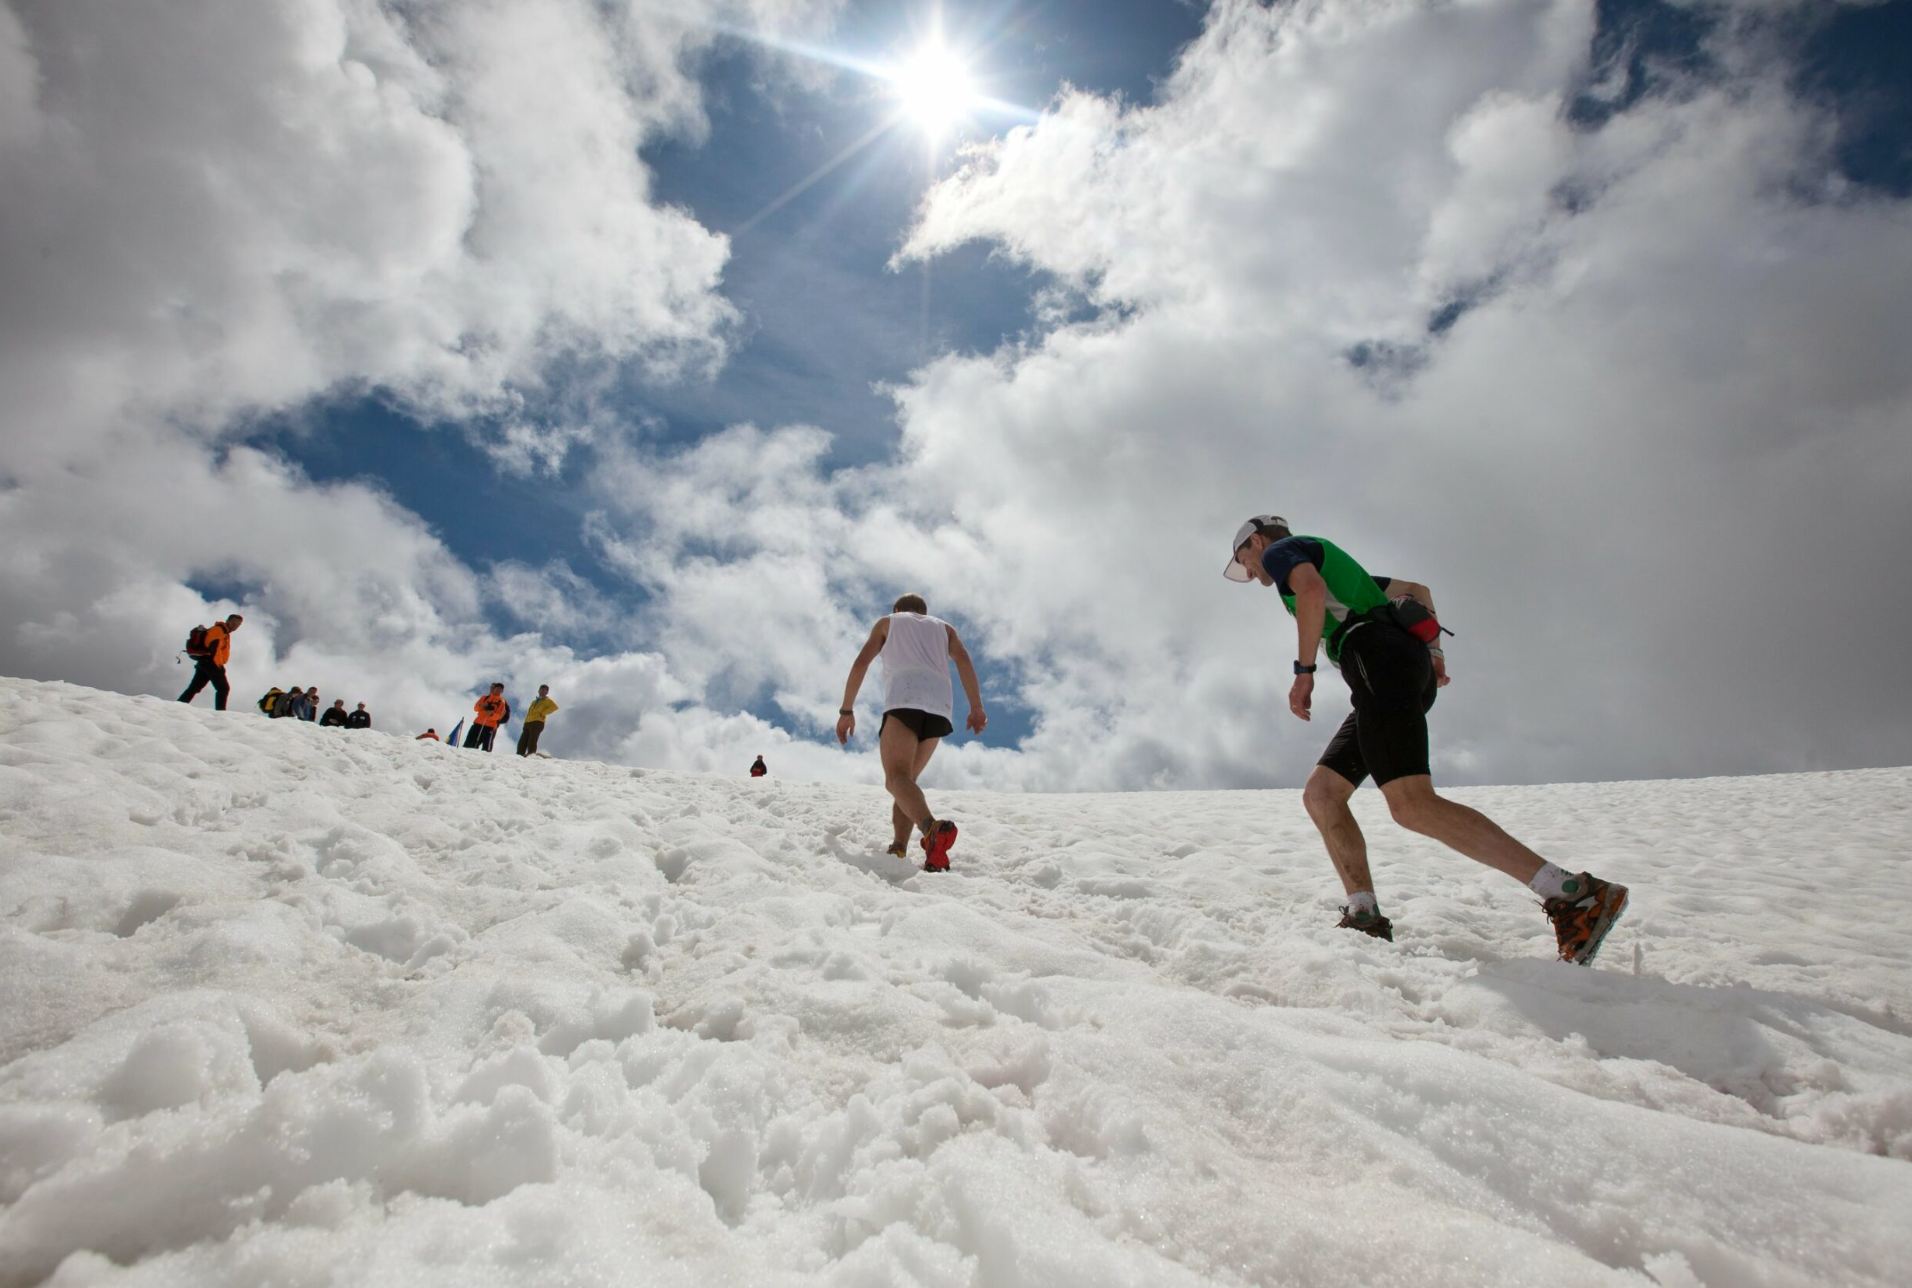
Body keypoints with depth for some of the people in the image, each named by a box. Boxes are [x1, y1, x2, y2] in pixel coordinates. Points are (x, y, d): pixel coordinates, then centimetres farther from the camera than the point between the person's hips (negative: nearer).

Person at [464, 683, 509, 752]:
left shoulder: (502, 702, 3)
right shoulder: (485, 697, 14)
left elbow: (500, 715, -7)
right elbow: (476, 707, 12)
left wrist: (492, 714, -26)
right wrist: (481, 706, -10)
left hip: (490, 726, -4)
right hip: (478, 723, 4)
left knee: (486, 747, -8)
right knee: (469, 743, 6)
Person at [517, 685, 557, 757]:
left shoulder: (547, 700, 10)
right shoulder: (534, 701, 31)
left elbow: (555, 707, -9)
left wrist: (543, 713, -12)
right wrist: (525, 723, 15)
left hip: (537, 723, -6)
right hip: (527, 723, 7)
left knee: (532, 743, -17)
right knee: (522, 743, 0)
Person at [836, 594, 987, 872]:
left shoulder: (887, 622, 28)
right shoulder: (943, 627, 32)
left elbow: (861, 663, 14)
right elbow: (963, 659, 11)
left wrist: (846, 710, 16)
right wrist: (976, 708, 3)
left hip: (904, 701, -4)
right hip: (939, 707, 4)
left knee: (896, 778, -18)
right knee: (907, 778, 16)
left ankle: (932, 828, -48)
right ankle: (898, 848, -4)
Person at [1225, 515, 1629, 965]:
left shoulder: (1280, 549, 10)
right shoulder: (1334, 565, 36)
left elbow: (1312, 591, -13)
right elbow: (1415, 589, 35)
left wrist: (1303, 670, -10)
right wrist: (1431, 649, 24)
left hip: (1376, 656, -10)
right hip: (1413, 670, 10)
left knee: (1412, 805, -21)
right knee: (1320, 793, 7)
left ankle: (1576, 894, -22)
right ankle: (1365, 919, 0)